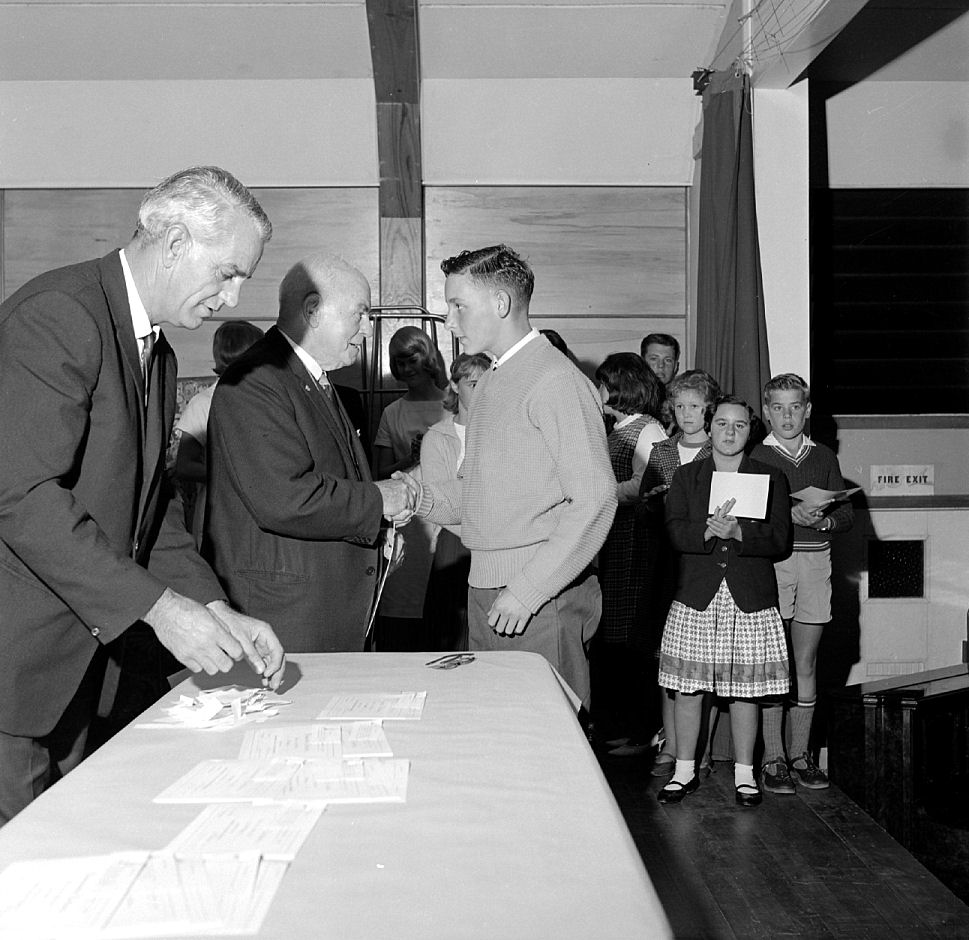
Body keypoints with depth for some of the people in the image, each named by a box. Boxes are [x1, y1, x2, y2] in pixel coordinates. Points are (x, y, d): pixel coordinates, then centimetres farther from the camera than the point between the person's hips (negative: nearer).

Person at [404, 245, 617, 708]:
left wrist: (527, 591, -18)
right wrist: (422, 498, 1)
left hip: (543, 600, -8)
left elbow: (594, 500, -18)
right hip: (485, 592, 8)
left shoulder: (556, 379, -12)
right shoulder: (490, 382, 16)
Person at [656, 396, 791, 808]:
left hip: (750, 599, 0)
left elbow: (779, 539, -3)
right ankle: (685, 770, 17)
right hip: (696, 596, 1)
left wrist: (738, 532, -20)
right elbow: (675, 531, -3)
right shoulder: (685, 477, 10)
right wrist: (709, 532, -22)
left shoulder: (771, 478, 8)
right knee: (688, 686, 3)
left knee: (744, 689, 4)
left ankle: (744, 773, 18)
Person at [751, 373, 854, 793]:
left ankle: (801, 754, 18)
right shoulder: (754, 457, 2)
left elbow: (847, 514, 11)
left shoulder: (824, 456, 13)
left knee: (806, 664, 9)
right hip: (770, 562, -3)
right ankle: (773, 758, 5)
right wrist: (791, 514, -19)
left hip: (815, 559, 4)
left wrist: (823, 520, -10)